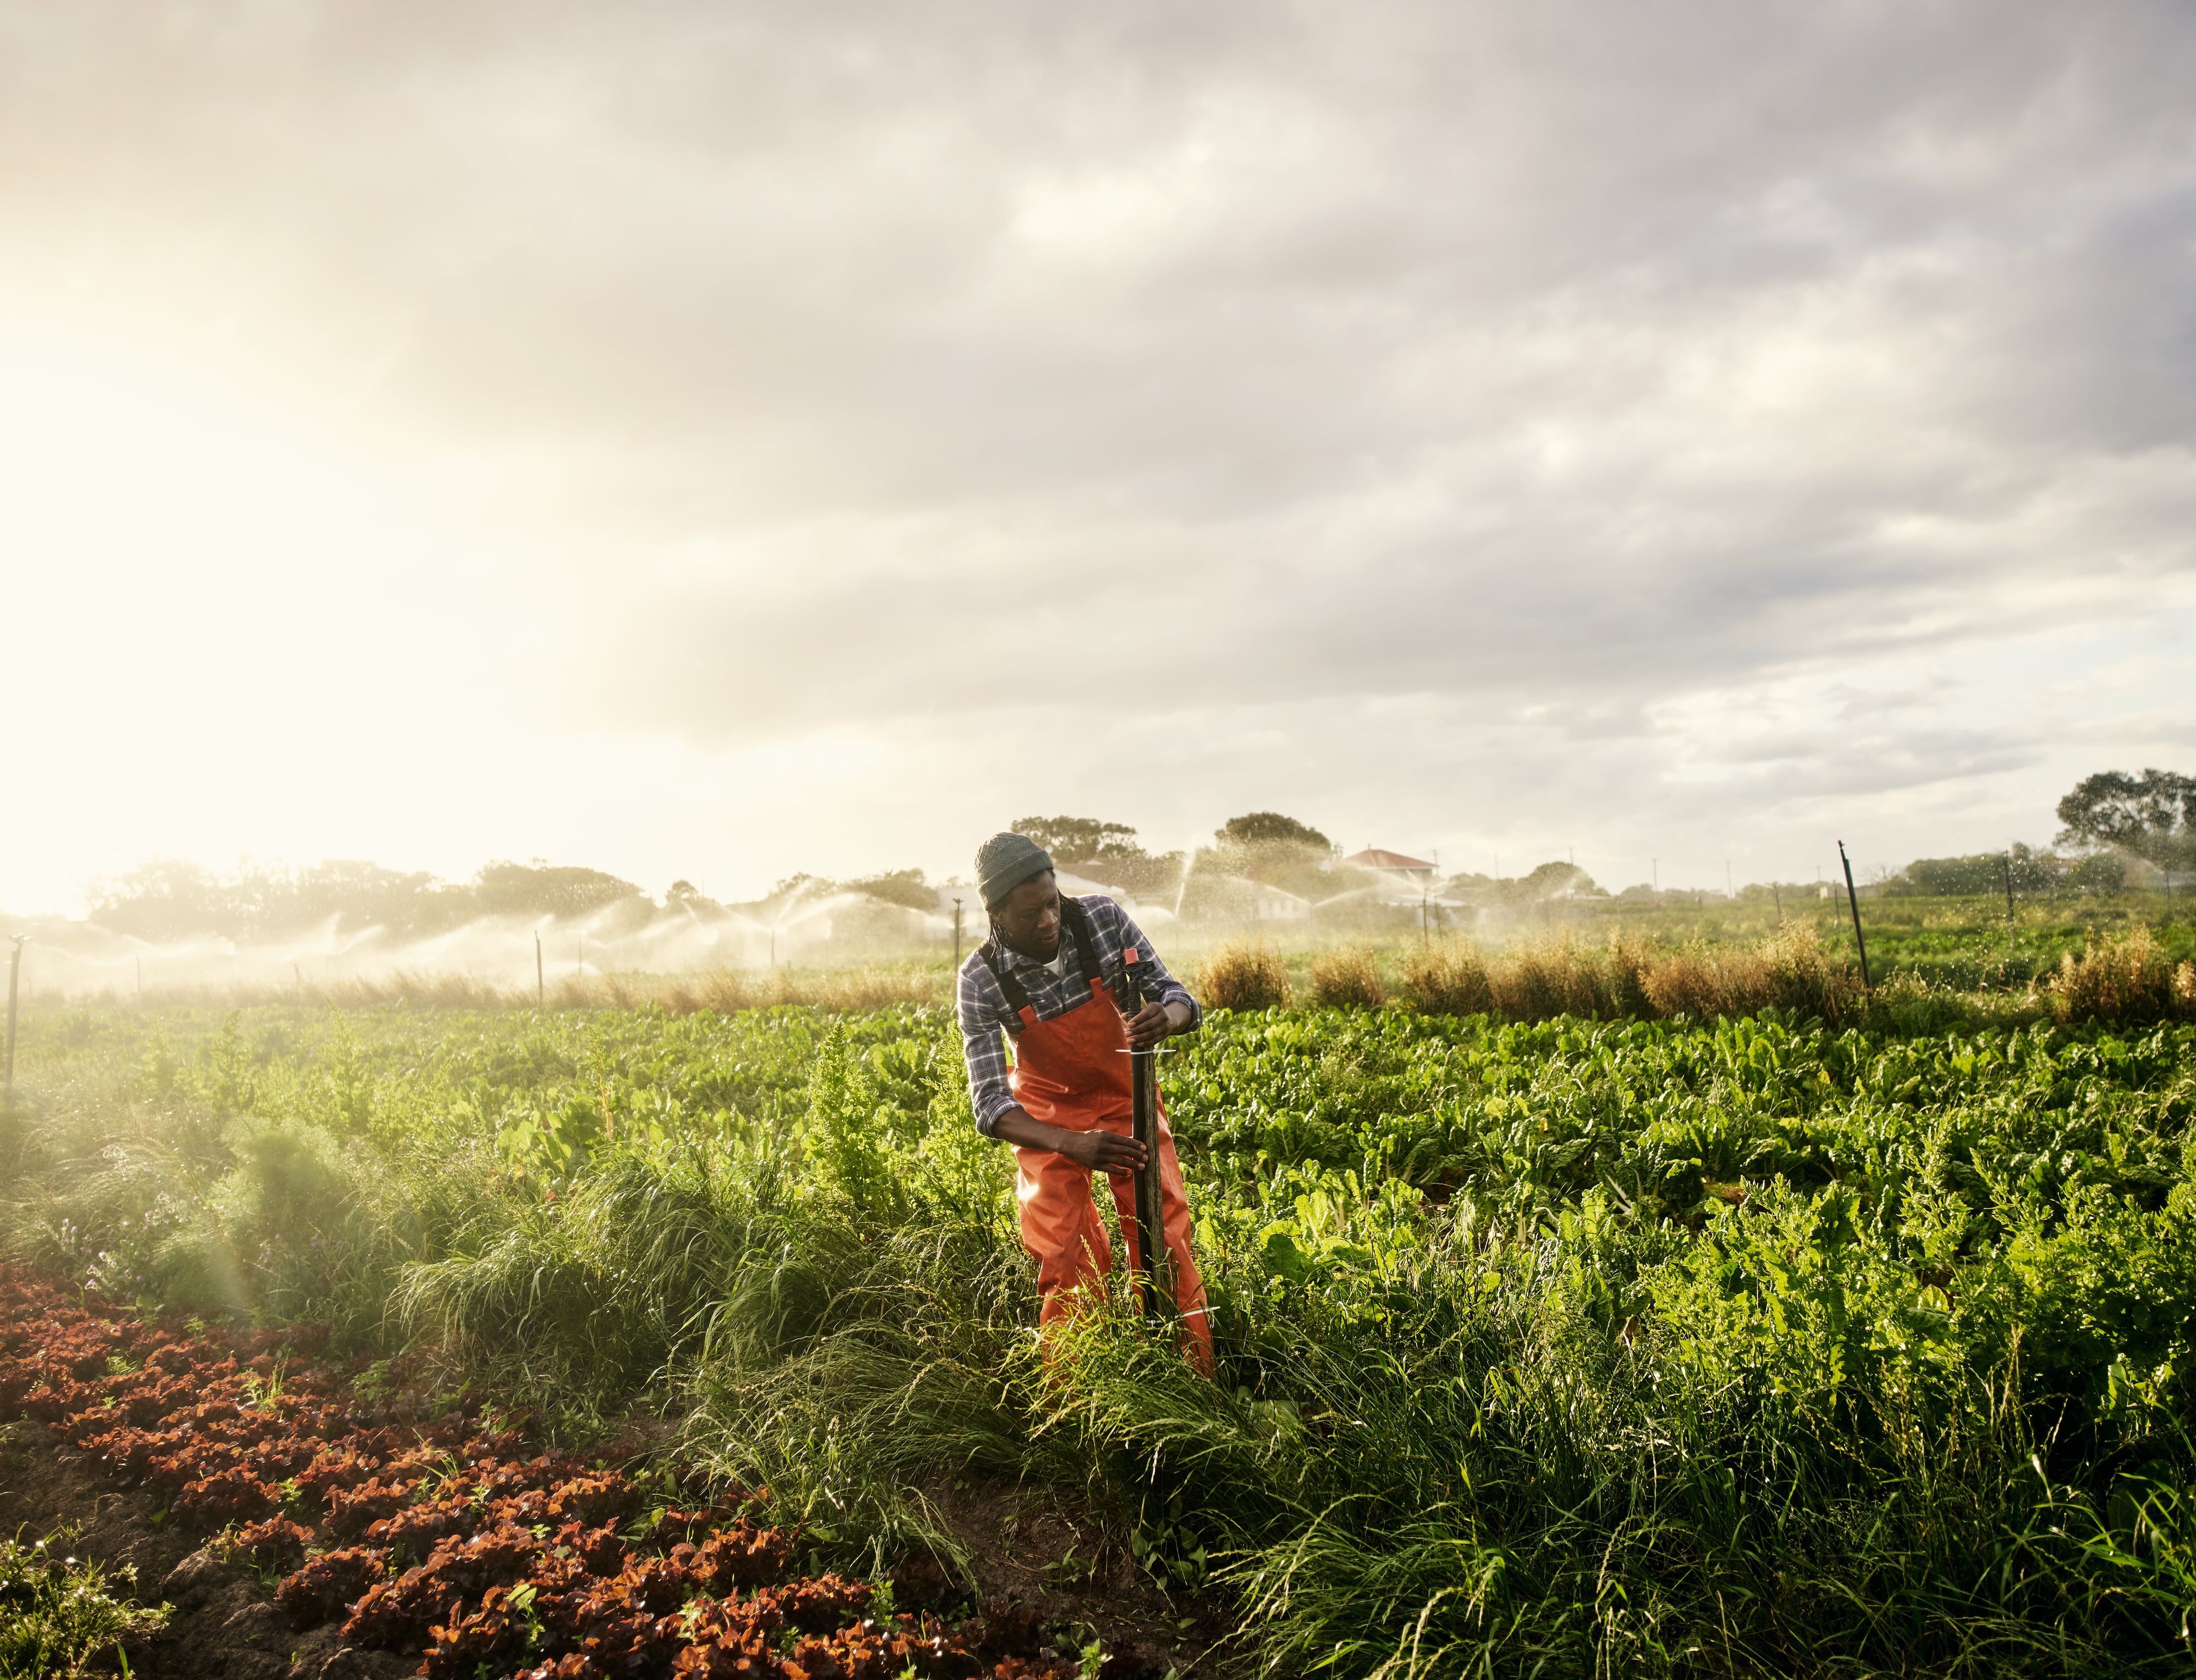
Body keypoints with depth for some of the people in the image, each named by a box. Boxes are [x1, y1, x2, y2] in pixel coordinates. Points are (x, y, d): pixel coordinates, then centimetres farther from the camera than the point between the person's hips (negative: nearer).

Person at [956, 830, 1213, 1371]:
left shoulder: (1104, 919, -21)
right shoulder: (982, 979, -24)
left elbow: (1181, 1001, -14)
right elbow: (990, 1103, -25)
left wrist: (1167, 1015, -41)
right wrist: (1073, 1145, -41)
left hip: (1126, 1099, 1)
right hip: (1047, 1120, -1)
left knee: (1165, 1245, -4)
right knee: (1068, 1266, -3)